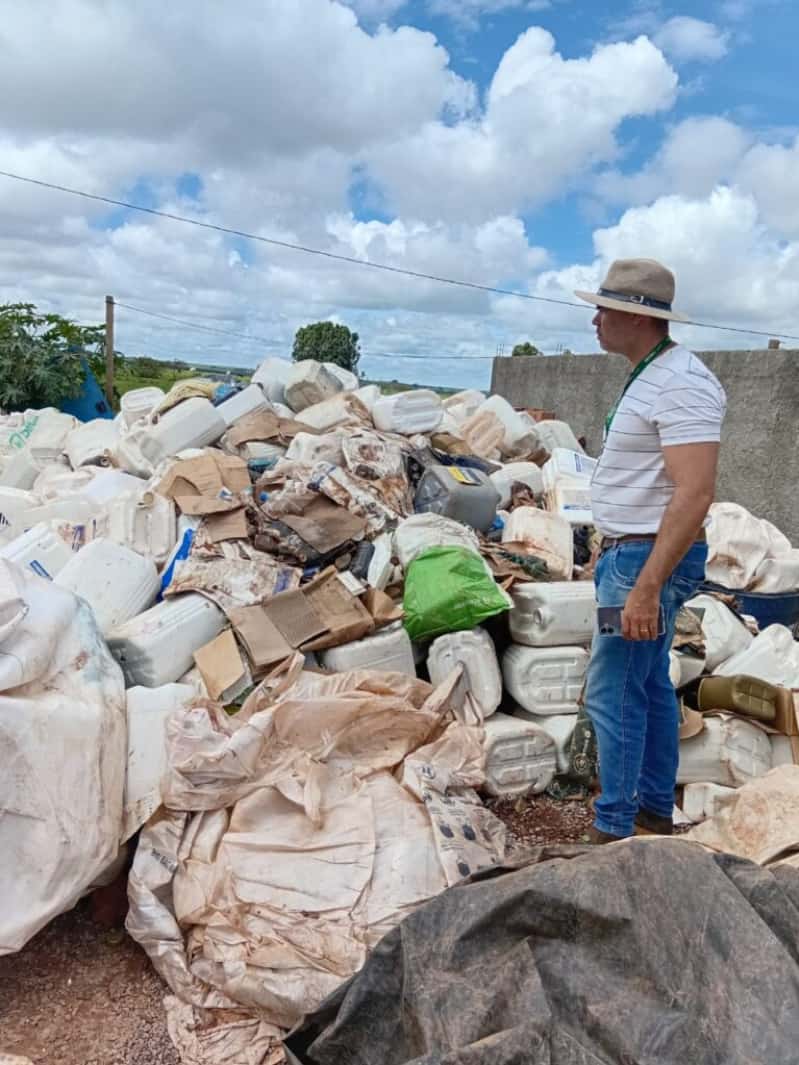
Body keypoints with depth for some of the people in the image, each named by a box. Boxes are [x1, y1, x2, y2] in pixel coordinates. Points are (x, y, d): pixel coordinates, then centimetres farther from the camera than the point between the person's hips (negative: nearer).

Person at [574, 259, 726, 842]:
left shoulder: (680, 381, -18)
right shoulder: (648, 377, 13)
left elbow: (695, 493, -26)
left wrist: (646, 586, -28)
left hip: (651, 560, -10)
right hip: (632, 554, 10)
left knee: (614, 692, -5)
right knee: (650, 685, 16)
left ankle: (614, 830, 7)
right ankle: (655, 812, 29)